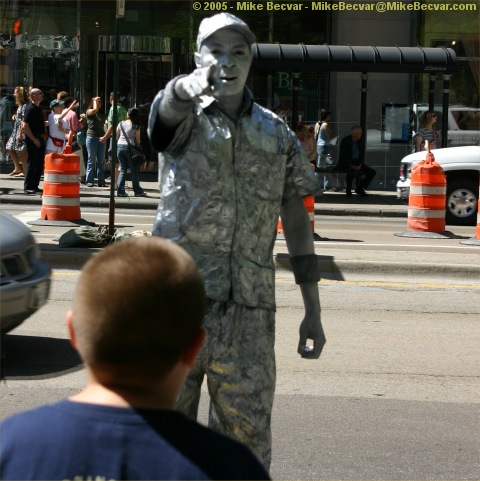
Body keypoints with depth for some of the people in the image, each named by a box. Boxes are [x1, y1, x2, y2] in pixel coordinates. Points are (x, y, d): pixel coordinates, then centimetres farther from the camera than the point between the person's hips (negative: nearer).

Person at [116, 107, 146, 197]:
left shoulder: (121, 124, 7)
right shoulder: (136, 127, -2)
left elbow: (116, 137, 10)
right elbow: (138, 141, 0)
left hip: (119, 146, 3)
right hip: (129, 147, -3)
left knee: (122, 169, 10)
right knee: (134, 170, 6)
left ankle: (120, 191, 1)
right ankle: (138, 191, 11)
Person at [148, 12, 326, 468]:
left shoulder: (278, 134, 12)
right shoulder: (182, 118, 4)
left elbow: (297, 223, 14)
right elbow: (170, 104, -23)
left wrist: (312, 311, 10)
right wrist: (189, 86, -49)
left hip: (248, 310, 2)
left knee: (247, 436, 4)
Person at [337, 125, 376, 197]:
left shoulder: (361, 142, 6)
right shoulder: (345, 141, -10)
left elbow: (362, 156, 8)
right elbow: (343, 156, -15)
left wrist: (360, 165, -13)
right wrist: (351, 166, -26)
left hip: (357, 163, 6)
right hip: (346, 163, -6)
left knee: (372, 172, -9)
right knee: (351, 171, -39)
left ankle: (360, 188, 5)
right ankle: (348, 190, -15)